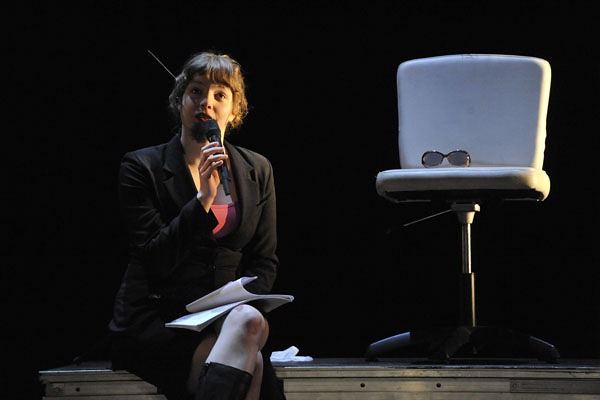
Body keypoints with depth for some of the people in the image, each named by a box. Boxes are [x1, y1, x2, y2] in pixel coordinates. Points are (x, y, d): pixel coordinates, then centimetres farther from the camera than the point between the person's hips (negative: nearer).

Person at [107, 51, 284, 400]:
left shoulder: (257, 170, 13)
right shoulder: (142, 166, 1)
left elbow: (265, 262, 14)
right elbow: (155, 260, -8)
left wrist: (239, 300, -7)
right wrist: (204, 199, -16)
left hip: (226, 320, 4)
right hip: (157, 318, -4)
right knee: (252, 365, -32)